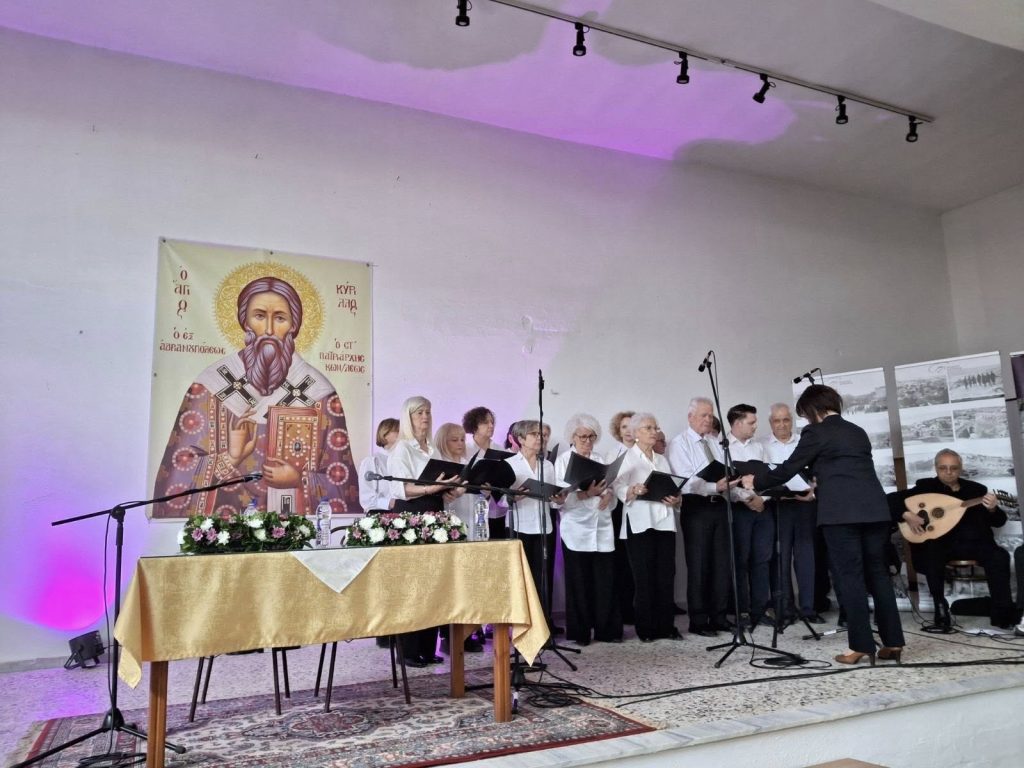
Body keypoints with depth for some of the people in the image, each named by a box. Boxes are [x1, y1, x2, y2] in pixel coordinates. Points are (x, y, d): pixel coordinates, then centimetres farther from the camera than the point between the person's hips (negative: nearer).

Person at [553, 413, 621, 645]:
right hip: (577, 529, -3)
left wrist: (608, 494, -9)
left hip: (602, 528, 3)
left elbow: (611, 491, 14)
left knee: (606, 580, 1)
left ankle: (607, 630, 13)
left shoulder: (600, 460, 16)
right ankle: (579, 633, 10)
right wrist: (586, 494, -20)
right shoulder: (563, 461, 4)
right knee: (579, 582, 0)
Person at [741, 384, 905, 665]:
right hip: (874, 509, 7)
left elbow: (789, 469, 2)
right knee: (878, 574, 11)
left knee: (849, 577, -1)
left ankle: (861, 646, 0)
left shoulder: (816, 432, 0)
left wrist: (756, 481, 16)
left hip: (841, 512, -7)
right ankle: (893, 642, 14)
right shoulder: (858, 432, 22)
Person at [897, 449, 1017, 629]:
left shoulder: (976, 489, 12)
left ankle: (1002, 612, -17)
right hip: (939, 542, -2)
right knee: (932, 554, -34)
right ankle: (940, 606, -17)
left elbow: (998, 522, 10)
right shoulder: (925, 486, 7)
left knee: (1000, 557, -26)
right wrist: (906, 514, -16)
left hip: (973, 542, 2)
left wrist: (992, 509, -13)